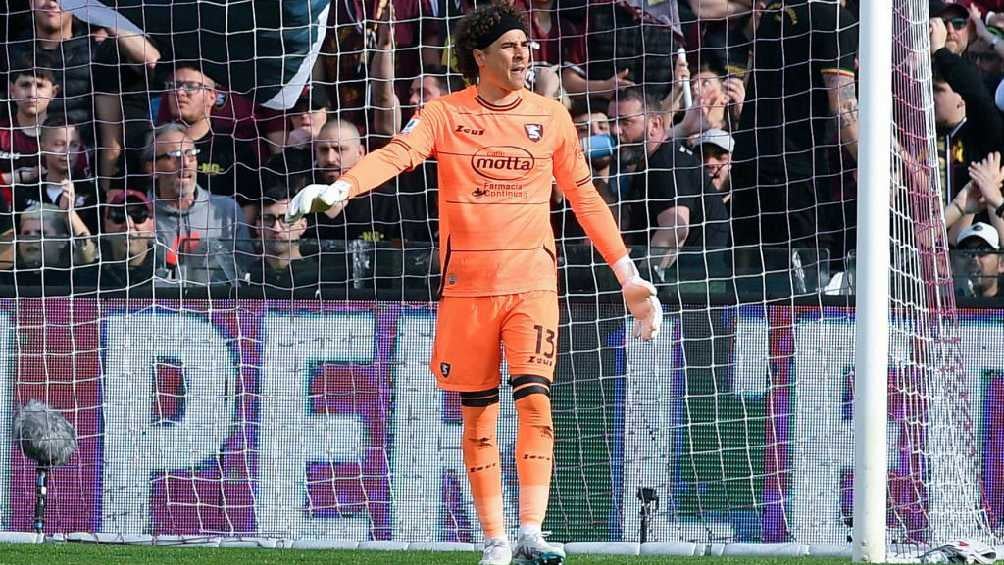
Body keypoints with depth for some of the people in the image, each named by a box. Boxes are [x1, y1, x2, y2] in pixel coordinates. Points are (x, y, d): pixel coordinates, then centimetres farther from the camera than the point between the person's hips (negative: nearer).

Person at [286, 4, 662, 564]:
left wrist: (629, 275, 14)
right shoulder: (446, 114, 0)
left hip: (533, 281, 0)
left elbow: (585, 195, 14)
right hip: (467, 285, 0)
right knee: (478, 413, 4)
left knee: (535, 398, -15)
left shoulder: (551, 116, 7)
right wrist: (340, 188, -36)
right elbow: (395, 154, -16)